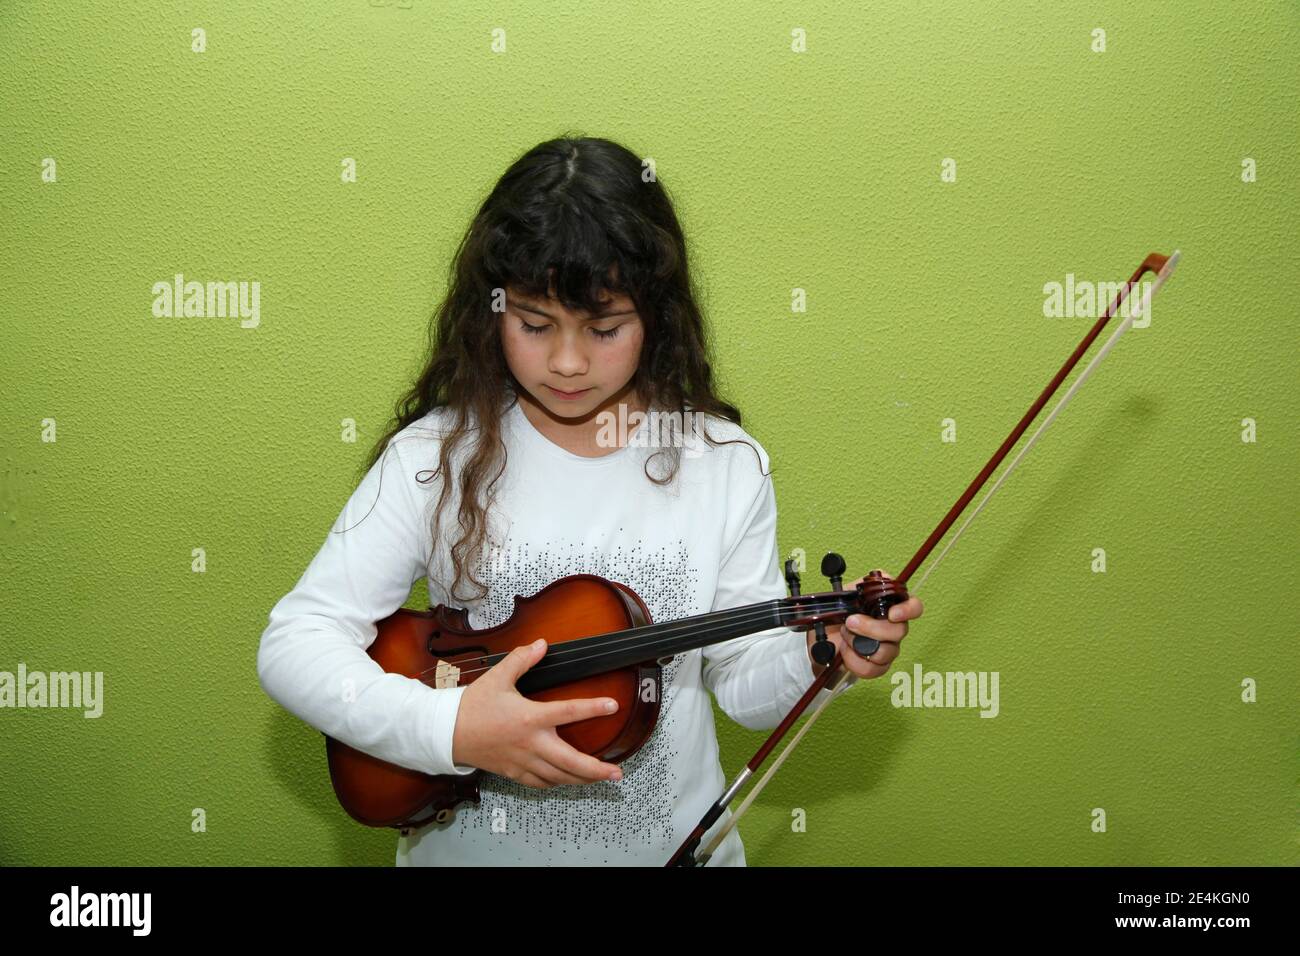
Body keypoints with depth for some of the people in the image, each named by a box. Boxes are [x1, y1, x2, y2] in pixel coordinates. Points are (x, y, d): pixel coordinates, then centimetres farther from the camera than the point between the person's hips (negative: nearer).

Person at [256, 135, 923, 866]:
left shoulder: (724, 466, -5)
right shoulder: (435, 455, -8)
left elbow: (746, 685, 0)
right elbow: (293, 644, -12)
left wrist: (819, 658, -19)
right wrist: (450, 725, -25)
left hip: (672, 841, 2)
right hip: (468, 844, -1)